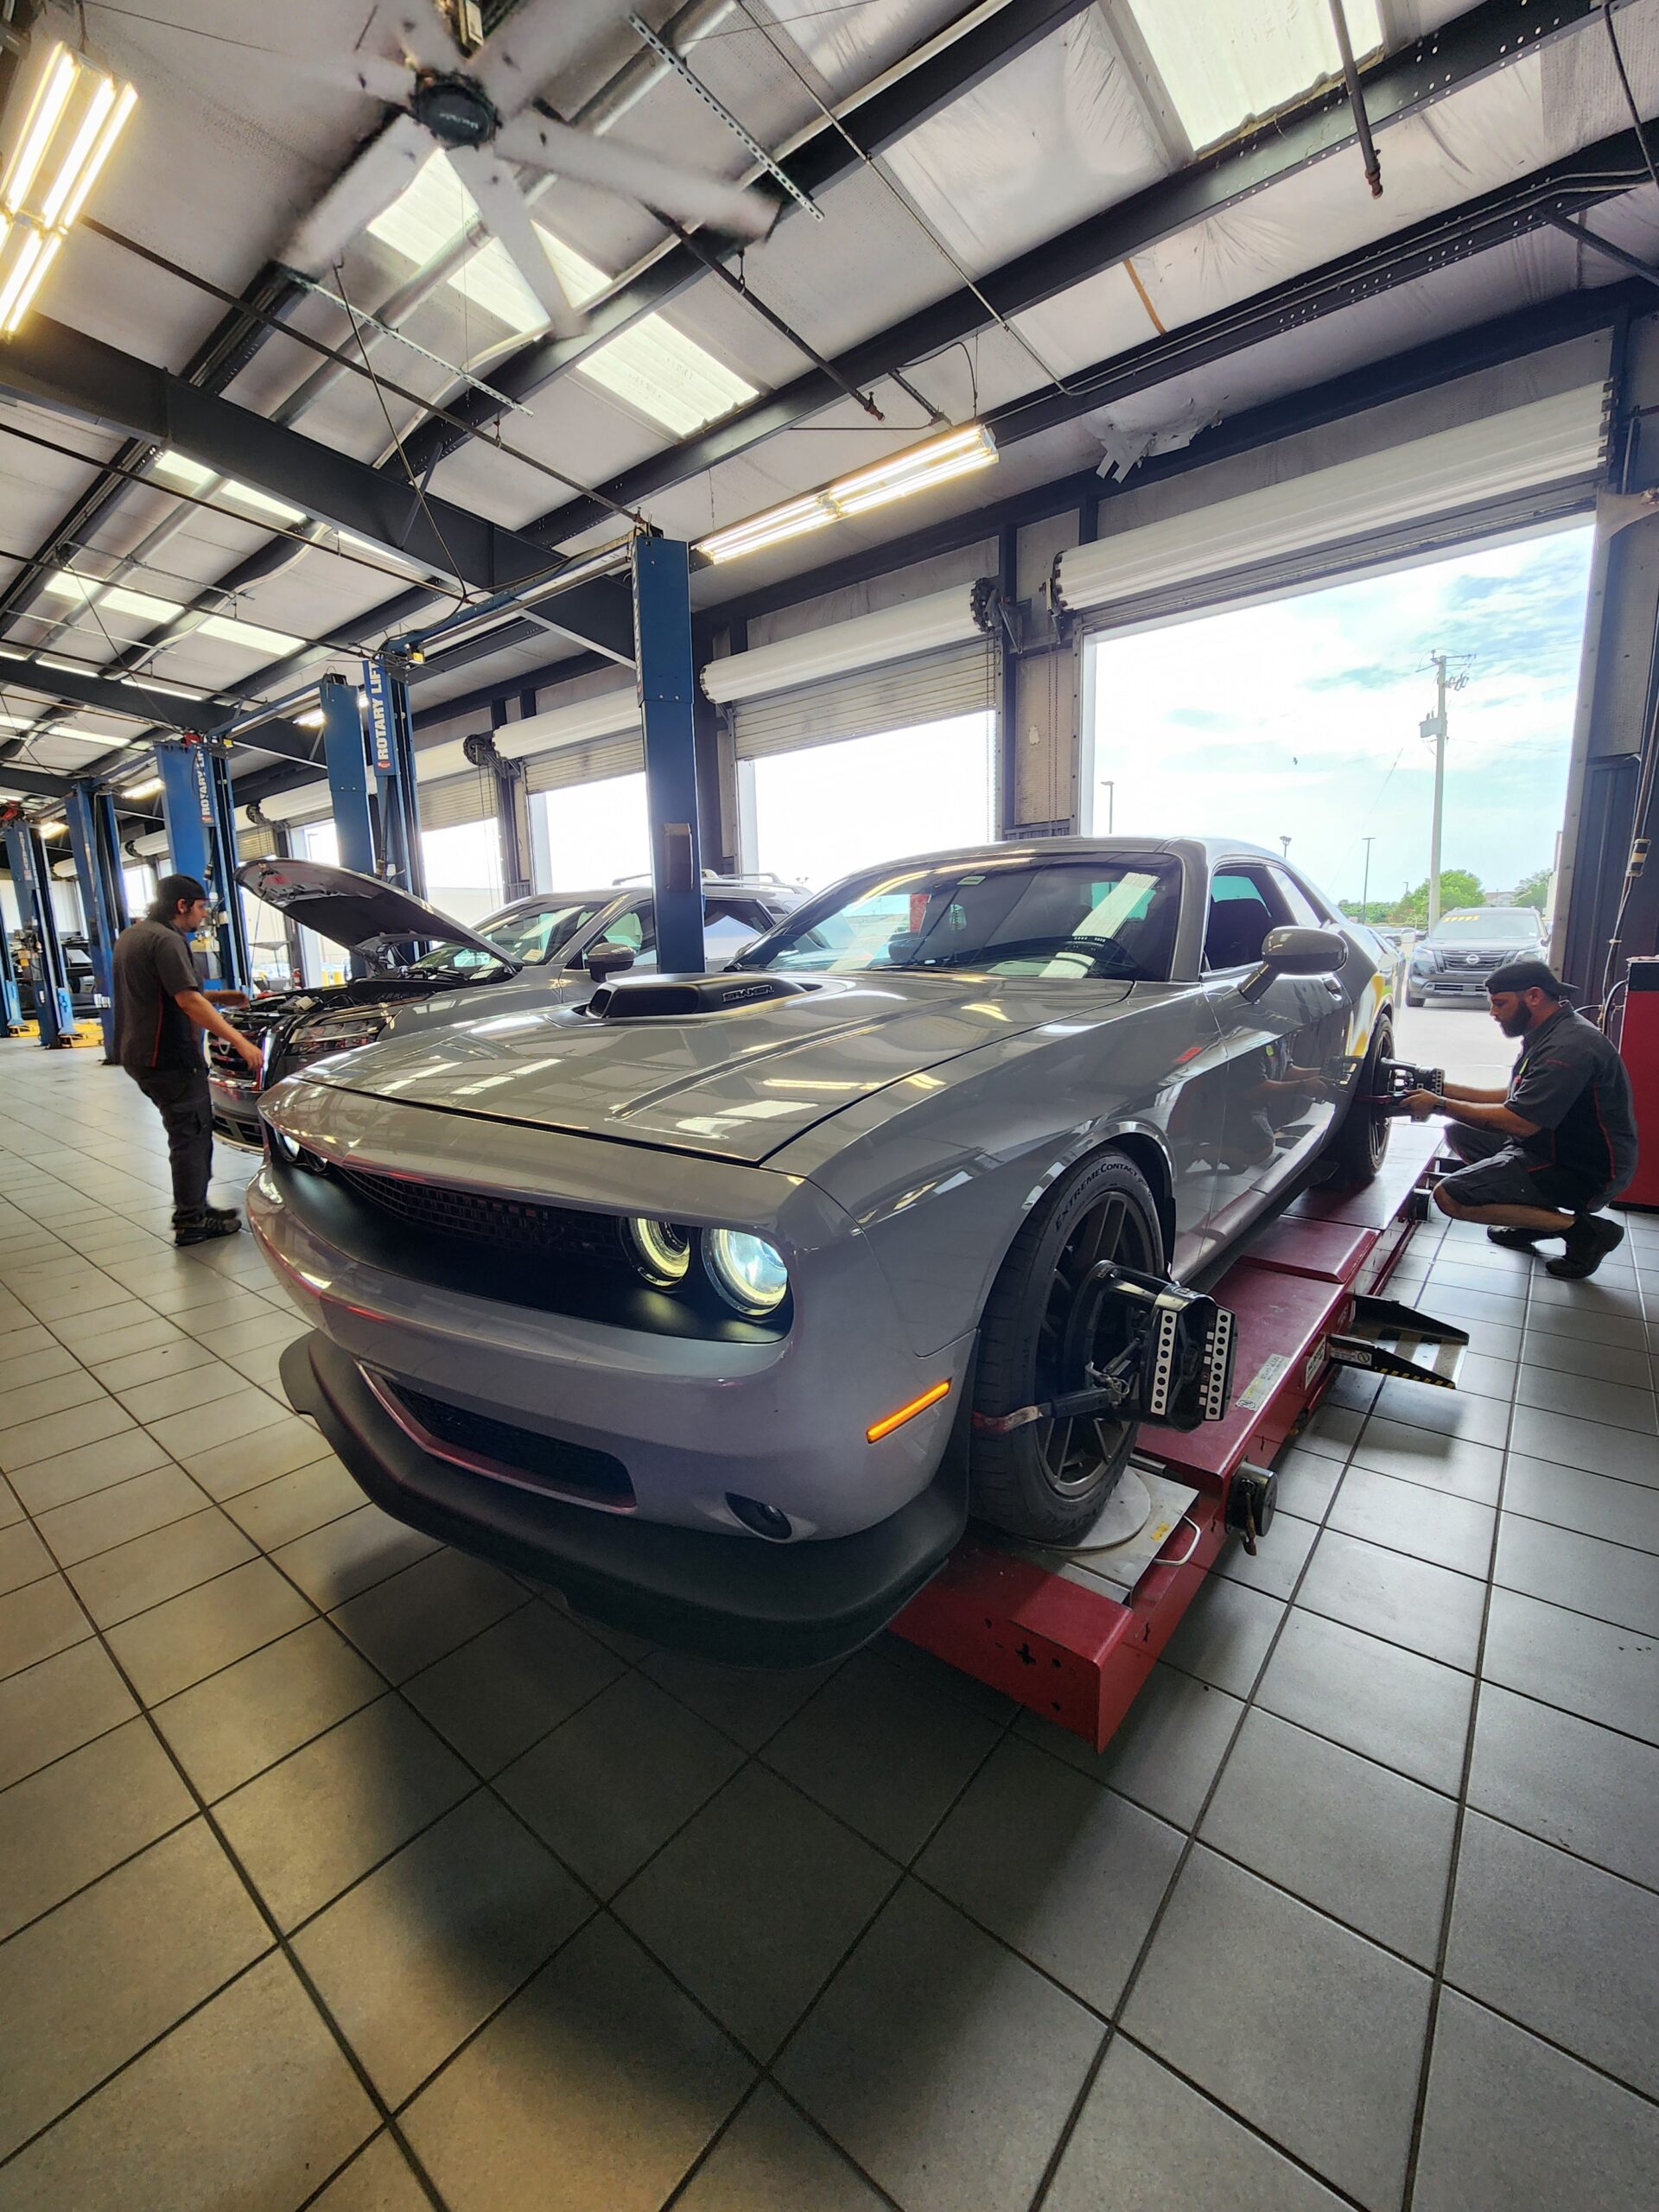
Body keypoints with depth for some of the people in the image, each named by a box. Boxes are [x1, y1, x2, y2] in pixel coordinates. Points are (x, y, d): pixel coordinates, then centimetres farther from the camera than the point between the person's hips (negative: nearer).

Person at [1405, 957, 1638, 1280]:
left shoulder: (1569, 1046, -25)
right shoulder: (1551, 1034, 8)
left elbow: (1519, 1122, -29)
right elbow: (1516, 1098, 16)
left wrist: (1440, 1105, -19)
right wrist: (1444, 1089, 8)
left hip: (1584, 1173, -10)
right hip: (1557, 1147, 10)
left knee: (1449, 1197, -19)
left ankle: (1579, 1227, -8)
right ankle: (1532, 1222, 12)